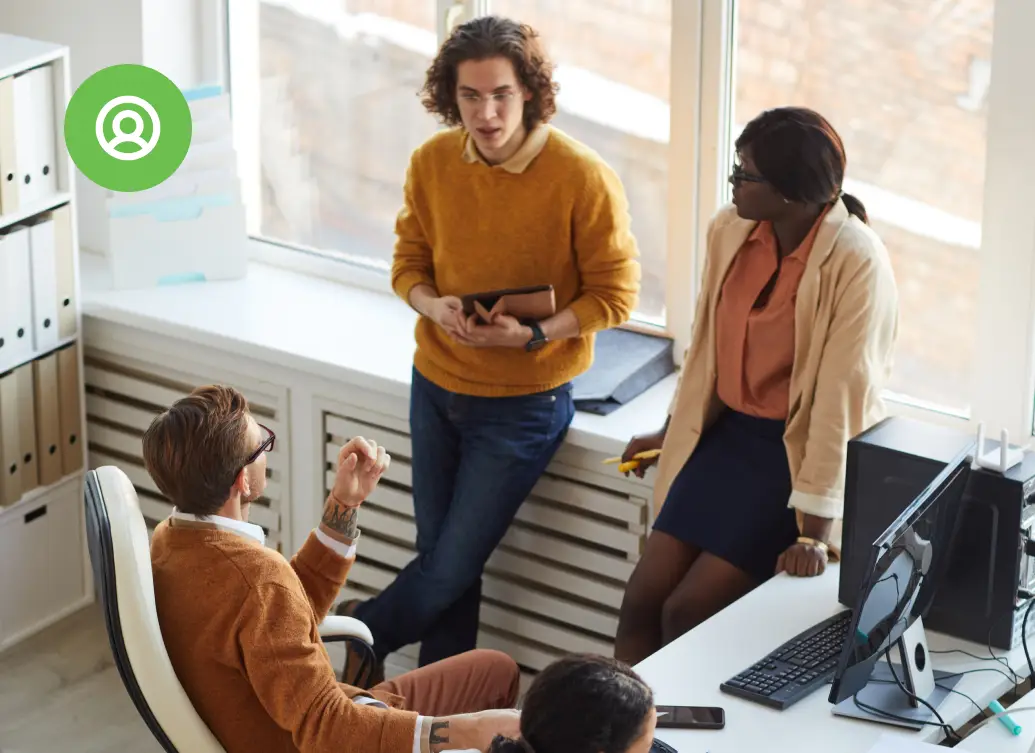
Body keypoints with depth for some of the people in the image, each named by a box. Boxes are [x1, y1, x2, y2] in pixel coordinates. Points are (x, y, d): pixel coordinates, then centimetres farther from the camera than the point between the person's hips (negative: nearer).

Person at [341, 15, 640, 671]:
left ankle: (362, 631, 28)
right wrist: (433, 305, -17)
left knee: (454, 565, 0)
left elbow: (615, 295, -12)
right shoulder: (433, 162, -6)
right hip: (438, 383, 4)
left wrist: (533, 334, -26)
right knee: (440, 555, 12)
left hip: (525, 400, -4)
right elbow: (410, 263, 7)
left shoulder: (584, 178, -19)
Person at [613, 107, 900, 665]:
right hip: (729, 432, 6)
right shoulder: (730, 230, -3)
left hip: (801, 452, -6)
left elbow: (841, 396, -24)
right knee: (642, 598, -4)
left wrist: (815, 531, -26)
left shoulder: (856, 264, -22)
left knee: (687, 612, -13)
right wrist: (672, 430, 24)